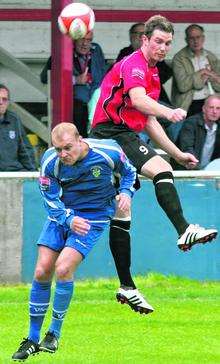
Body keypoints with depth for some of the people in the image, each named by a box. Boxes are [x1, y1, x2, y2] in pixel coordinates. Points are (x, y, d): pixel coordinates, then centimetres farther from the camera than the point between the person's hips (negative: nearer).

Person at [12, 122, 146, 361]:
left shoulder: (109, 152, -20)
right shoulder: (50, 161, -17)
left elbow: (129, 172, 2)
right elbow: (50, 198, -6)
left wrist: (126, 192, -17)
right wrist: (69, 219, -22)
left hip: (93, 217, -3)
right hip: (60, 214, 3)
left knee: (63, 268, -20)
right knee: (42, 272, -6)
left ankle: (55, 333, -2)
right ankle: (33, 339, 8)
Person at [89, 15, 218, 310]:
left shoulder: (152, 74, 22)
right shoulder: (134, 64, -9)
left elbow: (149, 121, 30)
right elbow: (137, 99, -30)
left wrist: (177, 153, 27)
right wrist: (169, 112, -46)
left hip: (124, 136, 10)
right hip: (113, 133, -10)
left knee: (121, 216, 8)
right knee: (161, 170, -29)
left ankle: (127, 288, 8)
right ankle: (184, 231, -45)